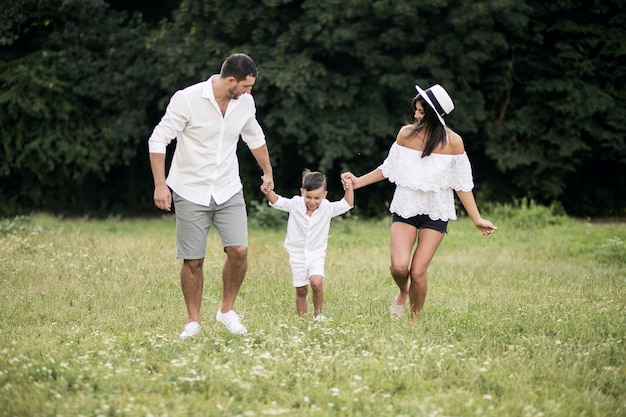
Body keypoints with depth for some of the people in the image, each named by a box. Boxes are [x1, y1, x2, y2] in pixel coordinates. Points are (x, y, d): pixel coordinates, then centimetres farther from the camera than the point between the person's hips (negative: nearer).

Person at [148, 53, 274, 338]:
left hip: (228, 190, 4)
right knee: (193, 261, -2)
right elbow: (158, 140, -13)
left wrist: (267, 172, 29)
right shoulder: (188, 99, -17)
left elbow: (255, 137, 19)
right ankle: (193, 321, 15)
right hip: (191, 192, -4)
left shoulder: (245, 102, -1)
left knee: (239, 251, -10)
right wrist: (160, 185, -17)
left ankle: (227, 310, 11)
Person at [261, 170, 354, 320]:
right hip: (297, 255, 1)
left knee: (316, 282, -24)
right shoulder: (295, 205, -7)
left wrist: (349, 188, -19)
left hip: (316, 254, -1)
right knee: (301, 290, 6)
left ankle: (318, 313, -6)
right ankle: (302, 319, 20)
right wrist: (268, 192, -25)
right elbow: (277, 202, -5)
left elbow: (347, 204, -4)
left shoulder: (327, 208, -7)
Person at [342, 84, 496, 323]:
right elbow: (388, 169, 11)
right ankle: (402, 293, 21)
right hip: (405, 209, 1)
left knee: (418, 272, -7)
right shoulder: (406, 134, -4)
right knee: (399, 266, -16)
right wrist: (358, 182, 11)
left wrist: (477, 220, -6)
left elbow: (462, 185, -3)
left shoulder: (453, 142, -9)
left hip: (435, 213, -1)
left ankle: (414, 320, 17)